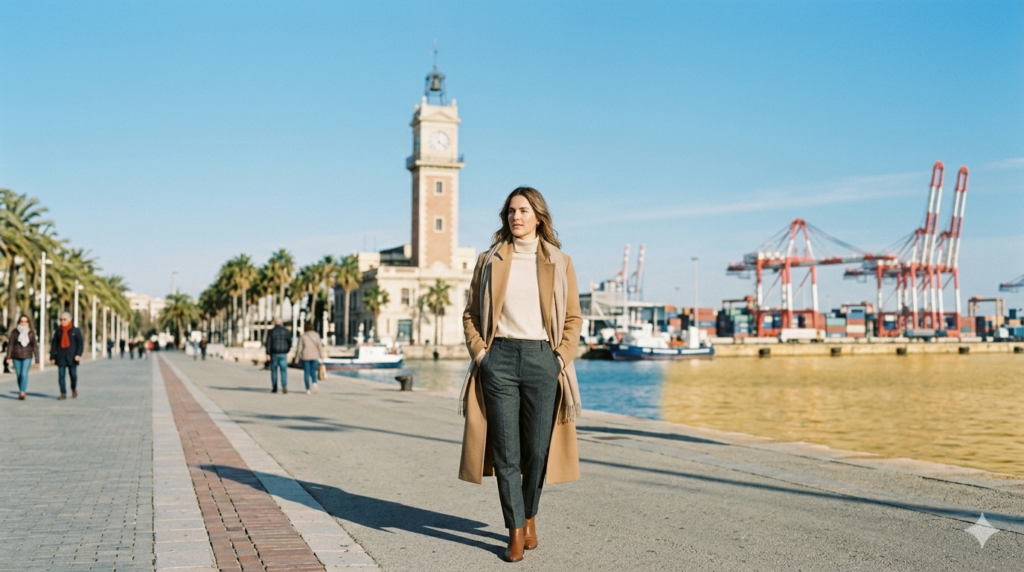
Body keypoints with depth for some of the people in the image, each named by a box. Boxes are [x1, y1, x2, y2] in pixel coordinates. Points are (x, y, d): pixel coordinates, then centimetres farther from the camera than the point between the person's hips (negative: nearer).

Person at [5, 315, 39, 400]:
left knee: (24, 374, -14)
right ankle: (21, 392, 20)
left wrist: (37, 359, 1)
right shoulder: (14, 332, -1)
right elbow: (10, 345, -2)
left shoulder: (31, 333, 0)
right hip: (16, 357, 1)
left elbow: (34, 346, 3)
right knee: (19, 375, 7)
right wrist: (8, 357, -8)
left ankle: (22, 393, -18)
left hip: (27, 357, -1)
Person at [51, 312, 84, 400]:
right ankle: (63, 393, 1)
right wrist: (52, 357, 5)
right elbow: (54, 345, 11)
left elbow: (80, 343, -1)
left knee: (73, 375, 2)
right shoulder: (58, 332, 10)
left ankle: (74, 388, 29)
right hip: (61, 357, 2)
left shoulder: (76, 331, 3)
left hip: (71, 357, -2)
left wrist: (78, 354, -14)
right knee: (61, 376, -3)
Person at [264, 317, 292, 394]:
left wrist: (268, 354, -12)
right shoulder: (286, 331, 2)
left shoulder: (271, 331, -4)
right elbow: (290, 342, 2)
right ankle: (284, 386, -22)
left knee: (274, 371, 10)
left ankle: (274, 388, 14)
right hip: (283, 354, 1)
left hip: (274, 354, -1)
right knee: (283, 371, -2)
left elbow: (268, 343, -10)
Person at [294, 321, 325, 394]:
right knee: (313, 371, 11)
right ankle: (314, 382, -18)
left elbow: (299, 347, -5)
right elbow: (319, 345, -6)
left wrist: (297, 357, 2)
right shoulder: (316, 335, -1)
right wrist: (321, 355, -2)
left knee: (306, 372, 6)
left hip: (305, 356, -1)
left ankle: (307, 389, 2)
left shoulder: (303, 336, -4)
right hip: (315, 356, 1)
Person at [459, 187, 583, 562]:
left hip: (542, 359, 0)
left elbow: (573, 318, 8)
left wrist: (562, 357, -4)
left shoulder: (560, 263, 8)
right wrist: (479, 352, -2)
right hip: (499, 358, 0)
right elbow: (470, 313, 11)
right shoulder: (490, 261, 10)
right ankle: (515, 531, 5)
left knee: (537, 450, 4)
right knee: (506, 451, -2)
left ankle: (530, 517, 27)